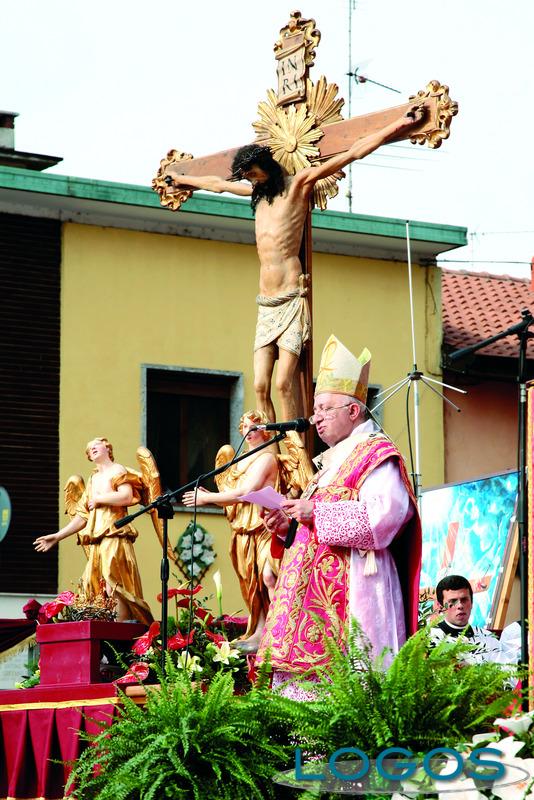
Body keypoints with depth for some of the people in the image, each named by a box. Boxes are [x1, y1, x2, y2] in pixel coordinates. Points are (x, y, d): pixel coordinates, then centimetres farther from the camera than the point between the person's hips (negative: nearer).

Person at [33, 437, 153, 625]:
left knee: (115, 588, -19)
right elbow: (82, 517, 25)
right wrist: (56, 537, 21)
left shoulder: (117, 470, 6)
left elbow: (126, 496, -14)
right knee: (93, 591, -3)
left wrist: (97, 498, -4)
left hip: (115, 537, -7)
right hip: (96, 542, 7)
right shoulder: (93, 480, 25)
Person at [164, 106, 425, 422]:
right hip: (266, 304, 7)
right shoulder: (257, 192, 20)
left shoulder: (298, 183, 0)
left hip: (292, 299, -7)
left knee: (284, 382, -17)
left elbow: (353, 153, -4)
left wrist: (400, 125, -8)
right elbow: (217, 183, 39)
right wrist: (180, 178, 52)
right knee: (260, 386, -5)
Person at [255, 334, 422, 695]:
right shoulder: (334, 460, 26)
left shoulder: (376, 453, -3)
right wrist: (288, 523, 10)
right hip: (318, 583, 9)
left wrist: (316, 512, -15)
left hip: (352, 581, -9)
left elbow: (386, 513, -20)